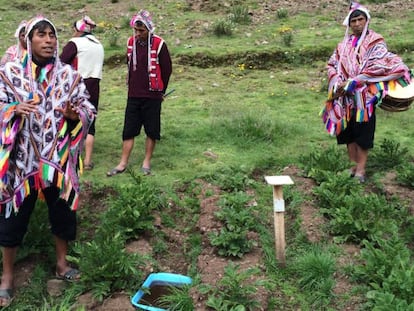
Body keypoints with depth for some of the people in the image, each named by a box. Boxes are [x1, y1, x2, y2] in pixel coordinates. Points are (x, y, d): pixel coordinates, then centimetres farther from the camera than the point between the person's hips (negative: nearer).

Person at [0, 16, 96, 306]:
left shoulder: (69, 75, 0)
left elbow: (88, 110, 1)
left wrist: (75, 114, -19)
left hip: (58, 158, 2)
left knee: (63, 211, 13)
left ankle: (62, 262, 36)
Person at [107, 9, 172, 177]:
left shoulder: (158, 44, -11)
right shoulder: (131, 42, 4)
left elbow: (167, 69, -3)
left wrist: (160, 90, 6)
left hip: (152, 96, -4)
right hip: (133, 95, 4)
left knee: (151, 131, 5)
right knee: (128, 131, 5)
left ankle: (147, 162, 18)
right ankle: (123, 164, 12)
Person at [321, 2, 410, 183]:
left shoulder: (375, 42, -1)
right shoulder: (344, 44, 14)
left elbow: (378, 67, -13)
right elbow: (332, 65, 13)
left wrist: (352, 82, -16)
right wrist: (338, 83, -7)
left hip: (365, 95, -4)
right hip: (346, 96, 5)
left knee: (363, 131, -5)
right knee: (348, 130, 6)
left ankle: (361, 168, -1)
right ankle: (353, 165, 14)